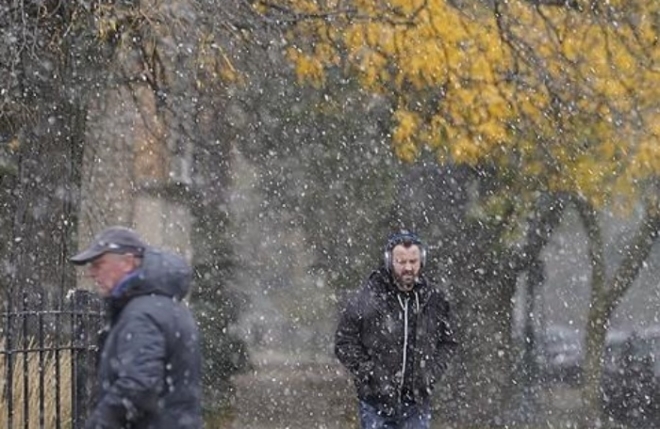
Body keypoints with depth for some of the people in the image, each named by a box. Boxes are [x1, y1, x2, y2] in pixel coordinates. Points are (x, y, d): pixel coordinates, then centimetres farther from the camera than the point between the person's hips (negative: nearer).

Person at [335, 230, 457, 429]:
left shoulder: (434, 299, 2)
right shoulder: (364, 299, -10)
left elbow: (447, 343, 15)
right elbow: (344, 344, -5)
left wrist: (432, 372, 1)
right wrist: (369, 374, -12)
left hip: (417, 402, 3)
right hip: (376, 400, -3)